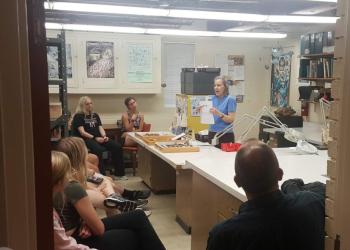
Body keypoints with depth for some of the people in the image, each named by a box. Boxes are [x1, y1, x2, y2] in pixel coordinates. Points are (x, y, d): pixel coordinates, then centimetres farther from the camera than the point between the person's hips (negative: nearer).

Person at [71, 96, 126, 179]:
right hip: (87, 139, -6)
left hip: (99, 138, 6)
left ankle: (119, 173, -10)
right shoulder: (78, 116, 2)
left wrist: (104, 136, -7)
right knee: (98, 149, -38)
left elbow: (100, 128, 14)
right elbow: (82, 132, -7)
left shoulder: (95, 115, 22)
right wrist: (95, 138, -17)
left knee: (117, 146, -15)